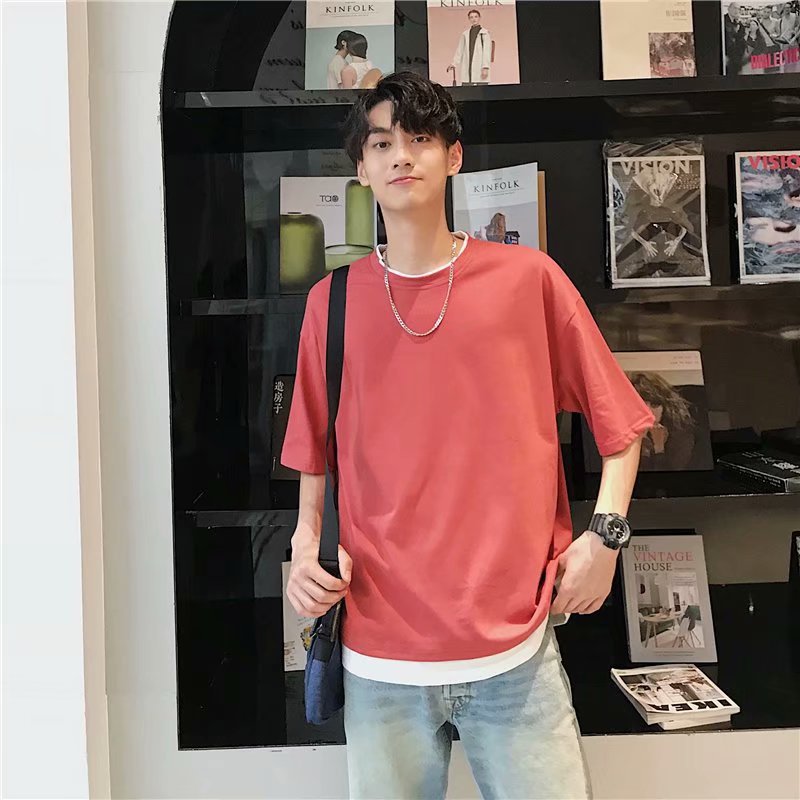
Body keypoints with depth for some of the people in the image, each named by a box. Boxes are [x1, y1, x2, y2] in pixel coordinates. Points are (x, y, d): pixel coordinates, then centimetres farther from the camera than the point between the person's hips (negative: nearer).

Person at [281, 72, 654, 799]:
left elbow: (620, 422, 6)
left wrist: (605, 534, -6)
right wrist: (307, 542, -4)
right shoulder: (333, 300, 3)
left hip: (515, 644, -1)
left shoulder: (527, 278, -1)